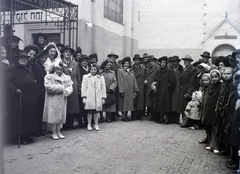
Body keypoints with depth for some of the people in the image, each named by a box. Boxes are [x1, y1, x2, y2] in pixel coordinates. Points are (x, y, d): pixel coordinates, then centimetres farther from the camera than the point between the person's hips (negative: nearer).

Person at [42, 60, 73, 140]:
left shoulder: (67, 78, 11)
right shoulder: (49, 76, -2)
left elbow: (70, 87, 5)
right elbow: (48, 87, -15)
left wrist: (66, 91, -18)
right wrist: (61, 88, -12)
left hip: (62, 100, 4)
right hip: (53, 100, -4)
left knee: (61, 115, 7)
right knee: (53, 115, -2)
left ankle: (58, 132, 19)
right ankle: (54, 132, 9)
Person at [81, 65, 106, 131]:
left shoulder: (101, 78, 12)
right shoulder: (85, 77, 8)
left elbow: (103, 88, 10)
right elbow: (83, 87, 3)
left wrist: (103, 98, 4)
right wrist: (84, 97, -6)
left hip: (98, 97, 1)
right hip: (89, 97, -1)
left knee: (96, 111, 3)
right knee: (90, 111, -1)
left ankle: (96, 125, 13)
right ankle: (89, 125, 9)